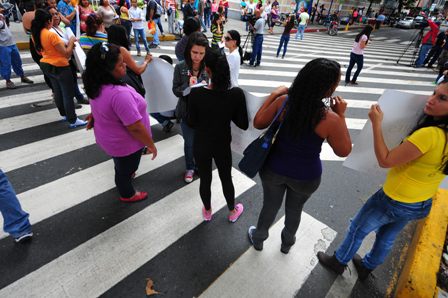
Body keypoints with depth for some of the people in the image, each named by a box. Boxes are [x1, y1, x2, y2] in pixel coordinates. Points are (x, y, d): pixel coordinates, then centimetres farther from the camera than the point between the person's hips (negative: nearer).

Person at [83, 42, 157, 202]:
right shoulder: (119, 94, -37)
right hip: (125, 144, -7)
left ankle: (124, 176, 63)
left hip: (107, 137, 8)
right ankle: (128, 195, 46)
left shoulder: (97, 86, -8)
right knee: (126, 170, 20)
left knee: (121, 166, 34)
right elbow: (135, 128, -33)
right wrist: (151, 145, -19)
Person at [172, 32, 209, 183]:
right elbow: (176, 90, -6)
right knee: (189, 143, 16)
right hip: (187, 112, 1)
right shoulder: (180, 67, -9)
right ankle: (190, 167, 41)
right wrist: (188, 85, -24)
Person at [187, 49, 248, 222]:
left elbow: (191, 123, -10)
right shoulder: (237, 94, -21)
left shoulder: (196, 93, -23)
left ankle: (207, 212, 46)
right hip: (223, 145, 1)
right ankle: (232, 212, 46)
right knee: (226, 179, 23)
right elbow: (243, 125, -12)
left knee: (205, 180, 21)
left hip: (201, 145, 0)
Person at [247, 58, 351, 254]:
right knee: (294, 210, 28)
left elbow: (258, 123, -5)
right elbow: (344, 151, -9)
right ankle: (287, 242, 57)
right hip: (305, 177, -1)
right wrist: (341, 116, -7)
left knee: (270, 206, 26)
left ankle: (258, 239, 53)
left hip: (274, 169, 2)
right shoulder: (330, 119, -26)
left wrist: (273, 95, 1)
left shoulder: (283, 101, -20)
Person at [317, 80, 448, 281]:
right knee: (387, 238, 28)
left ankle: (338, 261, 40)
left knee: (357, 230, 17)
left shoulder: (429, 134, -33)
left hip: (393, 201, -8)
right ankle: (366, 267, 52)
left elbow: (385, 160, -27)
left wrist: (376, 123, -26)